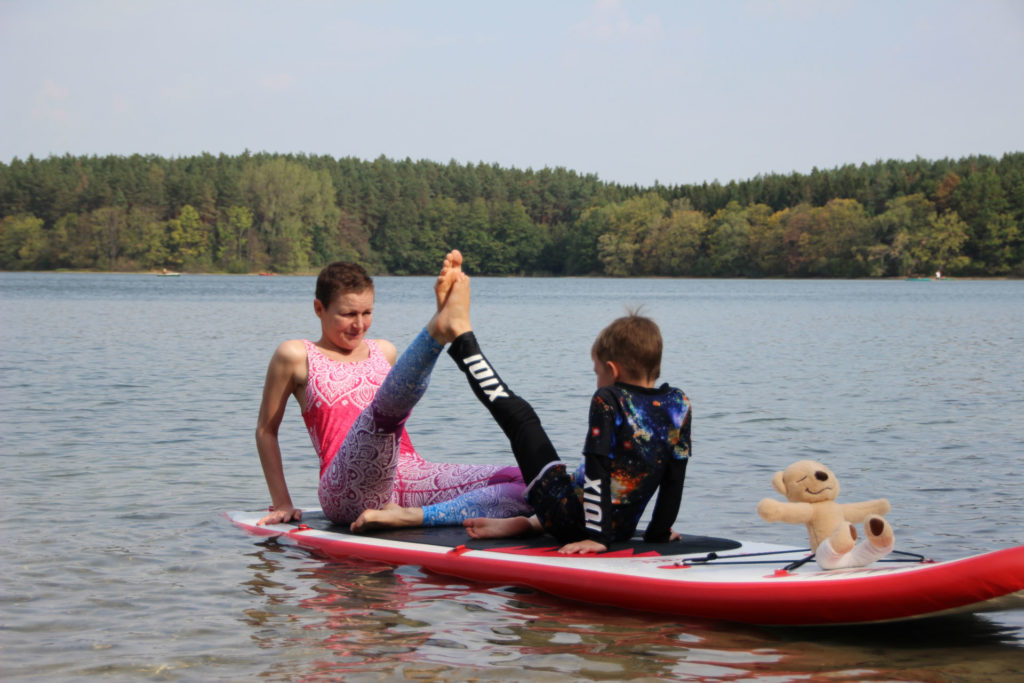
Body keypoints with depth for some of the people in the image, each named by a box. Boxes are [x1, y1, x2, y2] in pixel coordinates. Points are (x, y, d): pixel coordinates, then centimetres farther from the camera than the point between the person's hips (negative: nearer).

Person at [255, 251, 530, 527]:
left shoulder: (384, 352, 27)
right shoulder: (298, 356, 12)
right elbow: (266, 430, 16)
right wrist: (282, 504, 12)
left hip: (410, 478, 6)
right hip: (346, 493, -6)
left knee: (525, 484, -16)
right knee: (386, 406, -37)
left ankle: (415, 516, -33)